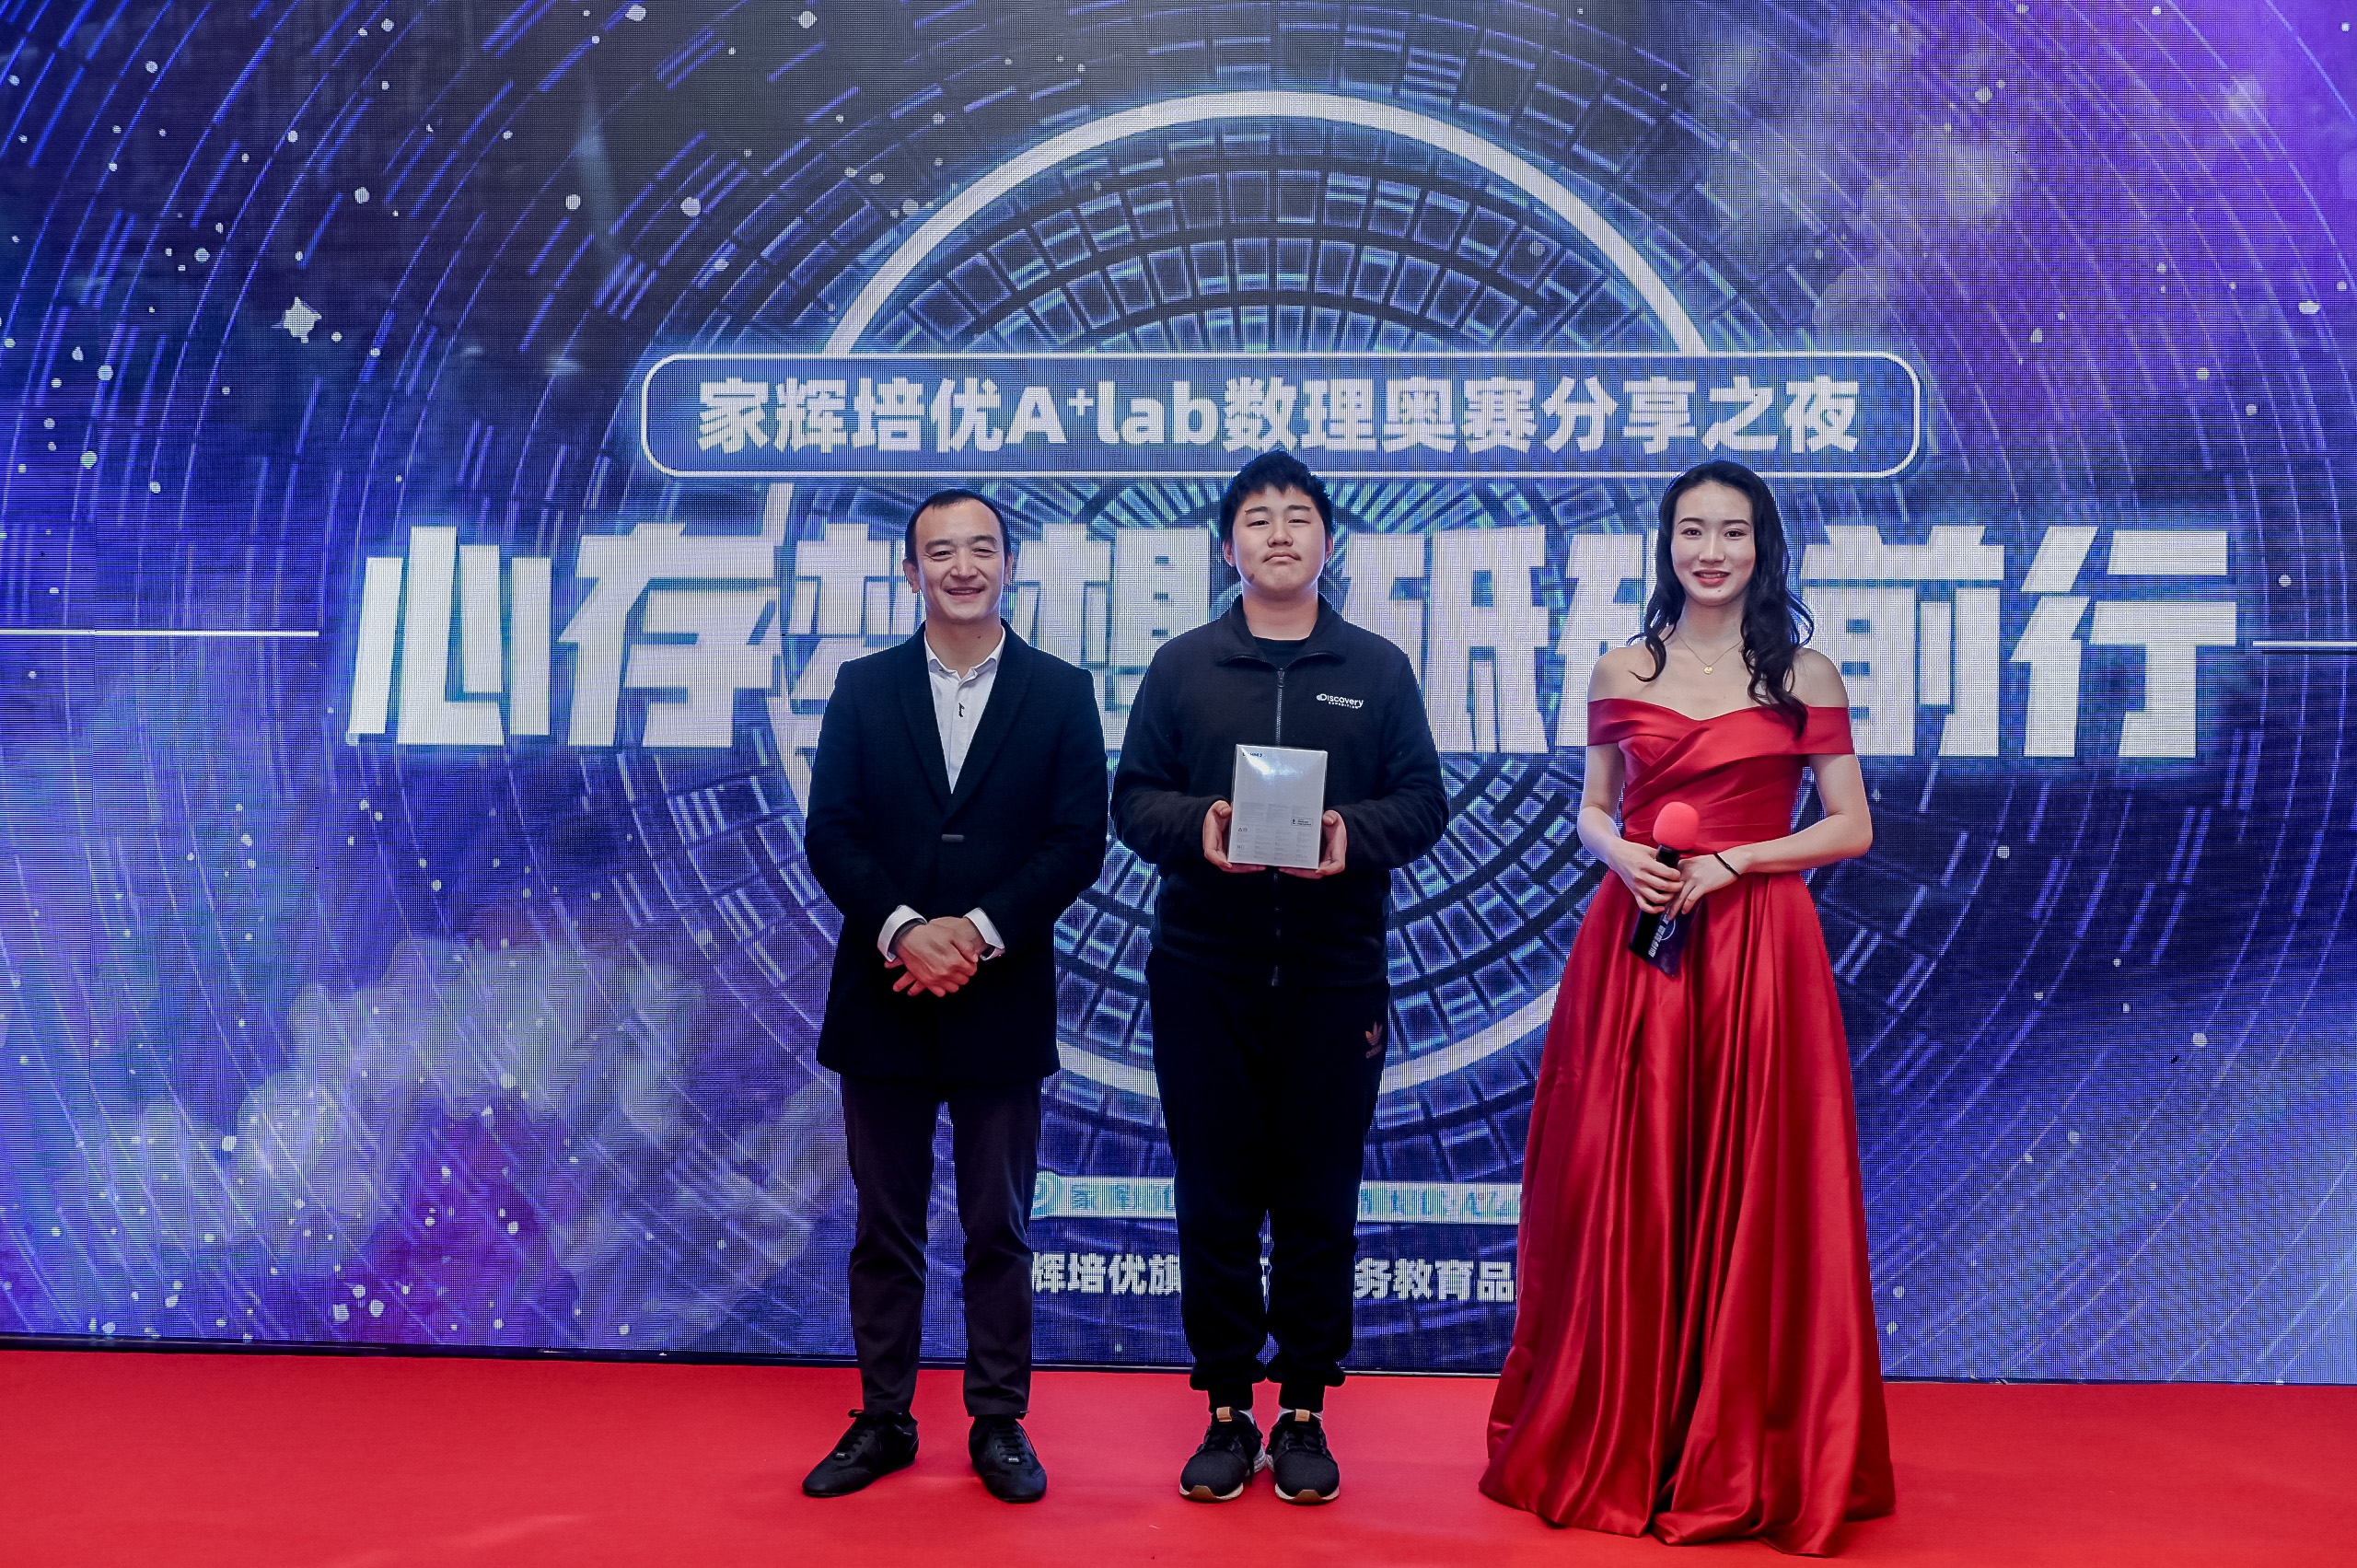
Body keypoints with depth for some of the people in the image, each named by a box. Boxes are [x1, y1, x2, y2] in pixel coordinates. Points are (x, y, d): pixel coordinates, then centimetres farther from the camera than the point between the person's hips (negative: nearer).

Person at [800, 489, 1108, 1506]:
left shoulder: (1061, 693, 2)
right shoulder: (863, 688, 6)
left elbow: (1078, 841, -5)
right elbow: (830, 835, -1)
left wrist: (979, 931, -15)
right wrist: (904, 930, -16)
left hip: (1001, 1001, -1)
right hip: (882, 998, 1)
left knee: (998, 1229, 8)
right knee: (885, 1226, 10)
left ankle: (998, 1424, 19)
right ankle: (883, 1420, 22)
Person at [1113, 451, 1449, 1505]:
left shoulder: (1378, 670, 10)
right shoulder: (1181, 666, 10)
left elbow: (1423, 800, 5)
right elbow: (1134, 797, 5)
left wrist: (1354, 834, -15)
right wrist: (1198, 827, -15)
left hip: (1335, 974, 0)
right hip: (1204, 970, 0)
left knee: (1319, 1198, 4)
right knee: (1215, 1194, 4)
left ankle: (1305, 1414, 15)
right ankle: (1228, 1411, 15)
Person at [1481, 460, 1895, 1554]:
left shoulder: (1804, 673, 4)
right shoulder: (1619, 674, 8)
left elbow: (1851, 827, 3)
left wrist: (1732, 860, -10)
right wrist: (1620, 856, -7)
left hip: (1757, 949, -1)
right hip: (1631, 943, 2)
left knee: (1750, 1201, 1)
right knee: (1621, 1196, 4)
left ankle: (1745, 1463, 15)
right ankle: (1608, 1449, 17)